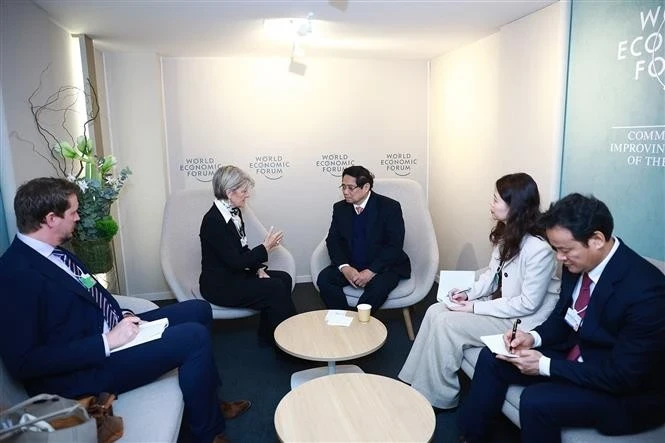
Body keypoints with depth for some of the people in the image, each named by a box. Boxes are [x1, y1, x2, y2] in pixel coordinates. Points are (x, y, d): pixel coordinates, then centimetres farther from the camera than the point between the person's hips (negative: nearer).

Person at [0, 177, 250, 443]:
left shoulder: (51, 253, 6)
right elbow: (22, 363, -24)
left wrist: (123, 317, -3)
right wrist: (107, 342, -25)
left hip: (109, 332, 10)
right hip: (82, 369, -10)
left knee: (199, 310, 8)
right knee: (195, 337, -21)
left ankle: (209, 404, 20)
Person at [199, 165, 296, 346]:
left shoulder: (234, 213, 5)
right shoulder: (213, 221, -23)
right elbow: (235, 261, -24)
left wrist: (258, 269, -4)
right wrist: (265, 248, -18)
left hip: (235, 274, 9)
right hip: (219, 285, -9)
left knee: (284, 278, -2)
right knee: (275, 289, -19)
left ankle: (268, 337, 7)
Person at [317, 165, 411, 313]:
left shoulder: (390, 207, -9)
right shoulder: (340, 208, 4)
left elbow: (395, 245, -14)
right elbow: (333, 240, 1)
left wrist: (371, 271, -24)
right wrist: (344, 267, -17)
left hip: (383, 266, -4)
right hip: (351, 266, 4)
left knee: (378, 287, -34)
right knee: (324, 279, -21)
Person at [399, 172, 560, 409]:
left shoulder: (538, 249, -26)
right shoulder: (506, 234, 2)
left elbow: (528, 303, -23)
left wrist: (476, 308, -20)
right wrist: (469, 294, -5)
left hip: (521, 321, -9)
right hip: (498, 303, 9)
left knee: (446, 324, -19)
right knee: (435, 311, -7)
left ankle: (438, 397, 0)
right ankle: (417, 384, 1)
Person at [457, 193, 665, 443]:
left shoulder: (645, 289, -29)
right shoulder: (577, 263, -8)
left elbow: (622, 376, -26)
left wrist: (545, 365, -24)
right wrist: (534, 337, -10)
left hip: (627, 392, -7)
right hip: (574, 355, 8)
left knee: (536, 401, -28)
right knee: (491, 358, 0)